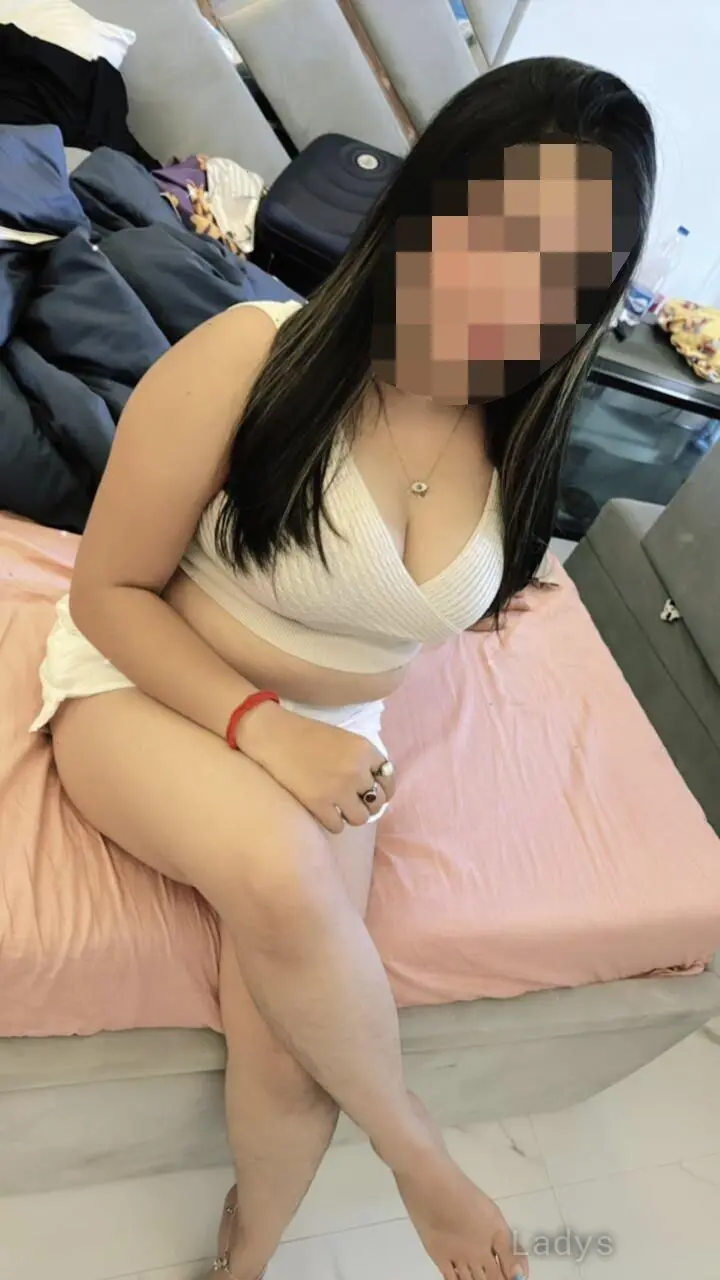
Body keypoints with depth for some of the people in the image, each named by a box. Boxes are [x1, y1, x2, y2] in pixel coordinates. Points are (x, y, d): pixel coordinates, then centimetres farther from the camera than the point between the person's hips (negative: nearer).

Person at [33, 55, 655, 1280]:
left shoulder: (518, 440, -4)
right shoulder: (248, 359, -18)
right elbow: (108, 591, -12)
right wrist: (257, 723, -26)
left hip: (327, 731, 3)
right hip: (145, 686, -2)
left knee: (289, 1054, -13)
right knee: (283, 876, -36)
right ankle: (414, 1152, -4)